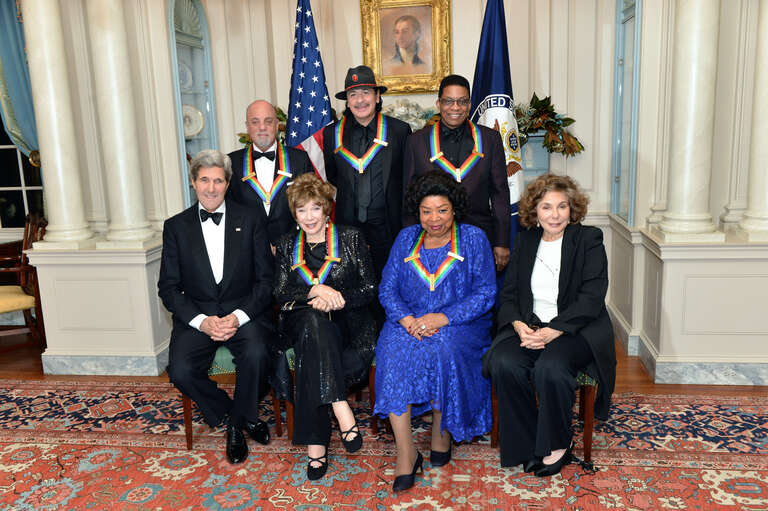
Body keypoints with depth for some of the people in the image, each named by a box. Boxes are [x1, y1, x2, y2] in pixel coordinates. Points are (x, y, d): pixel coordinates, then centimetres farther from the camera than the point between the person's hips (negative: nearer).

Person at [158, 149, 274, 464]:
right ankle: (240, 418, 3)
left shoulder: (249, 221, 3)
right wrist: (202, 320, -13)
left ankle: (237, 423, 0)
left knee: (256, 355, -31)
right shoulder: (176, 226, 6)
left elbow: (265, 280, 1)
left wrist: (238, 316, -16)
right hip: (196, 316, 2)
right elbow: (168, 287, 3)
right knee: (180, 371, -24)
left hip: (244, 314, -1)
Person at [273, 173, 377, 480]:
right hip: (300, 322, 1)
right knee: (313, 322, -37)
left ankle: (315, 443, -28)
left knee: (309, 357, -32)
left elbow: (370, 289, 1)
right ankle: (341, 409, -43)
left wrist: (335, 300, -16)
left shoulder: (351, 239, 7)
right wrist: (316, 290, -15)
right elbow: (280, 293, 3)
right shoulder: (287, 245, 14)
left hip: (346, 321, -1)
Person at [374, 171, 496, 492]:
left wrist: (443, 318, -17)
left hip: (460, 322, -2)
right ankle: (405, 454, -24)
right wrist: (406, 319, -14)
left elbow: (485, 293, -4)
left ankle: (441, 433, -9)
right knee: (394, 351, -29)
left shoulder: (473, 238, 3)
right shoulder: (406, 239, 12)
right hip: (410, 321, 2)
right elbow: (387, 288, 7)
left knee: (443, 351, -34)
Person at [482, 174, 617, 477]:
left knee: (550, 368, -32)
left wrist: (553, 330, -19)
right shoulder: (525, 241, 13)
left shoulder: (589, 239, 0)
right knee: (503, 363, -26)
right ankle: (528, 444, -7)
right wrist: (518, 324, -10)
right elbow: (508, 293, 11)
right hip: (529, 327, 4)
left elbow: (591, 297, -9)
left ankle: (557, 444, -5)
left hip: (576, 330, -3)